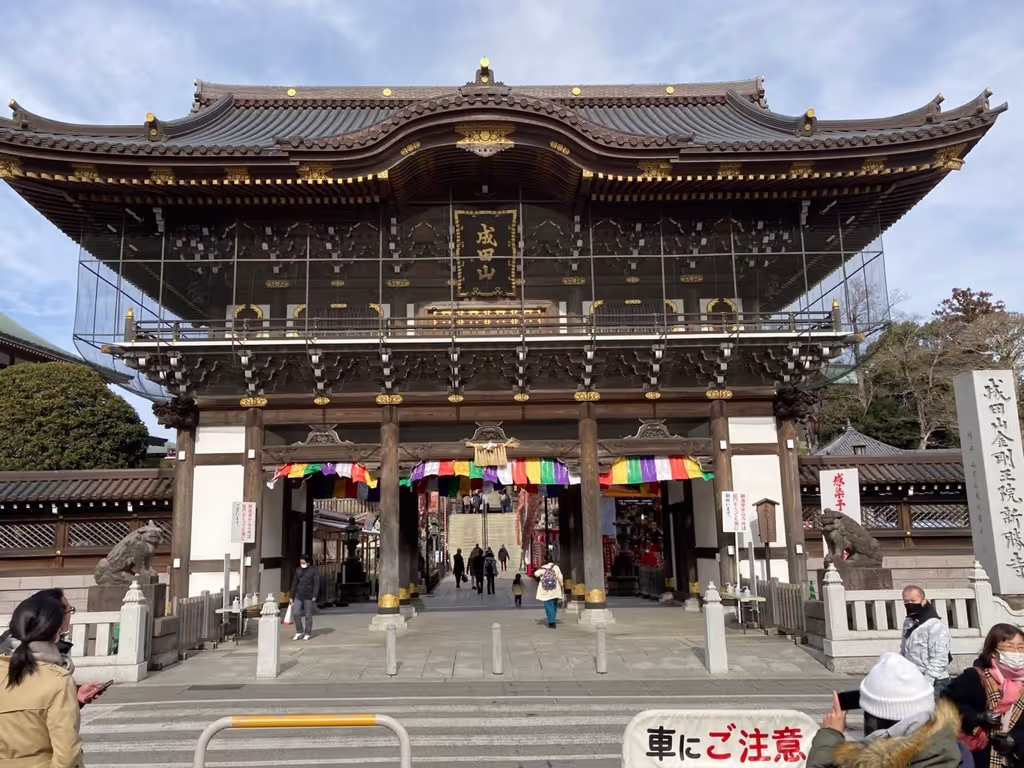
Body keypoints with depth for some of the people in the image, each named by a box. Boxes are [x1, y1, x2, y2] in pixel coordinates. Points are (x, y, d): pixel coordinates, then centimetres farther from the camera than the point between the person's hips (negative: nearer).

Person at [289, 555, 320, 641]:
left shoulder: (314, 571, -3)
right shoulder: (298, 571, 10)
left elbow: (316, 584, -7)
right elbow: (294, 584, 13)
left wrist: (314, 596, -15)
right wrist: (292, 596, 10)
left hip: (308, 597, -4)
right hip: (298, 596, 4)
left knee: (308, 615, 2)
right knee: (296, 613, -5)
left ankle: (308, 633, 13)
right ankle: (299, 631, 12)